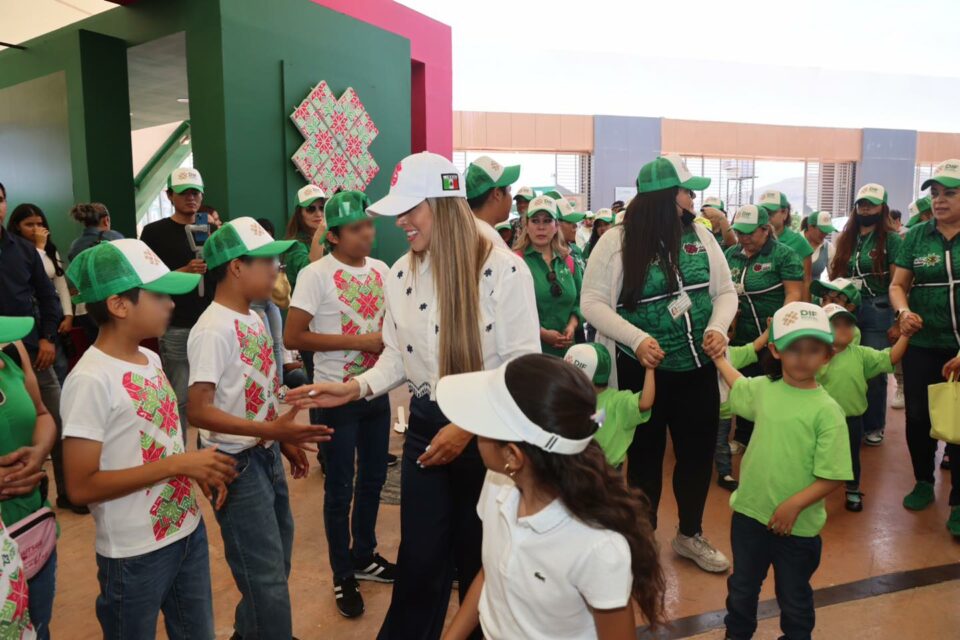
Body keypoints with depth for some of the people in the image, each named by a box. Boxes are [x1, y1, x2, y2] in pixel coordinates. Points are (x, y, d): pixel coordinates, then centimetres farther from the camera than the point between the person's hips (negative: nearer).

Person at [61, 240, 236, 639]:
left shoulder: (151, 359, 3)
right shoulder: (91, 380, -21)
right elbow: (81, 487, -22)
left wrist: (199, 470, -3)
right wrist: (177, 465, -24)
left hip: (189, 532, 7)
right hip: (136, 555, -7)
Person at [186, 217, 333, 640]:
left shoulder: (254, 319, 5)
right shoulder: (213, 329, -21)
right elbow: (198, 410, -26)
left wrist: (285, 439, 14)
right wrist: (272, 430, -32)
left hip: (267, 455, 9)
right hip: (236, 462, -8)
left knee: (275, 563, 22)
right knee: (267, 578, 3)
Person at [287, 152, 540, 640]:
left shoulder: (504, 270, -16)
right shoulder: (401, 274, 1)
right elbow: (397, 355, 8)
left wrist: (468, 426, -19)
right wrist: (355, 388, -9)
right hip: (425, 425, 4)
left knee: (480, 558, 15)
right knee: (420, 558, 11)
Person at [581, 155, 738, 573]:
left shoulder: (700, 236, 3)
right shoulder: (617, 241, -11)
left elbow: (725, 291, 7)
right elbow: (592, 302, -13)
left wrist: (718, 327, -13)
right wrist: (637, 338, -25)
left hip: (698, 368, 5)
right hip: (642, 371, -4)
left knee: (698, 452, 15)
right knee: (645, 456, 11)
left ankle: (690, 534, 38)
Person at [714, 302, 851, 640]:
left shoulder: (827, 410, -18)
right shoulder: (763, 388, -3)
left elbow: (833, 476, -18)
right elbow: (738, 386, 23)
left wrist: (795, 504, -26)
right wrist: (718, 357, 29)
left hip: (797, 526, -4)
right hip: (749, 512, 5)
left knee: (794, 598, 19)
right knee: (742, 588, 24)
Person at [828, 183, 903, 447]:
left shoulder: (891, 240, -2)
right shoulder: (846, 238, 12)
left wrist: (898, 317, -12)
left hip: (877, 313, -4)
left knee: (874, 371, 3)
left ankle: (874, 426, 18)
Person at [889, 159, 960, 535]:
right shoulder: (916, 236, 3)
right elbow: (897, 285, 4)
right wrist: (903, 311, -18)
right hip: (922, 344, 2)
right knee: (918, 416, 11)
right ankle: (923, 483, 33)